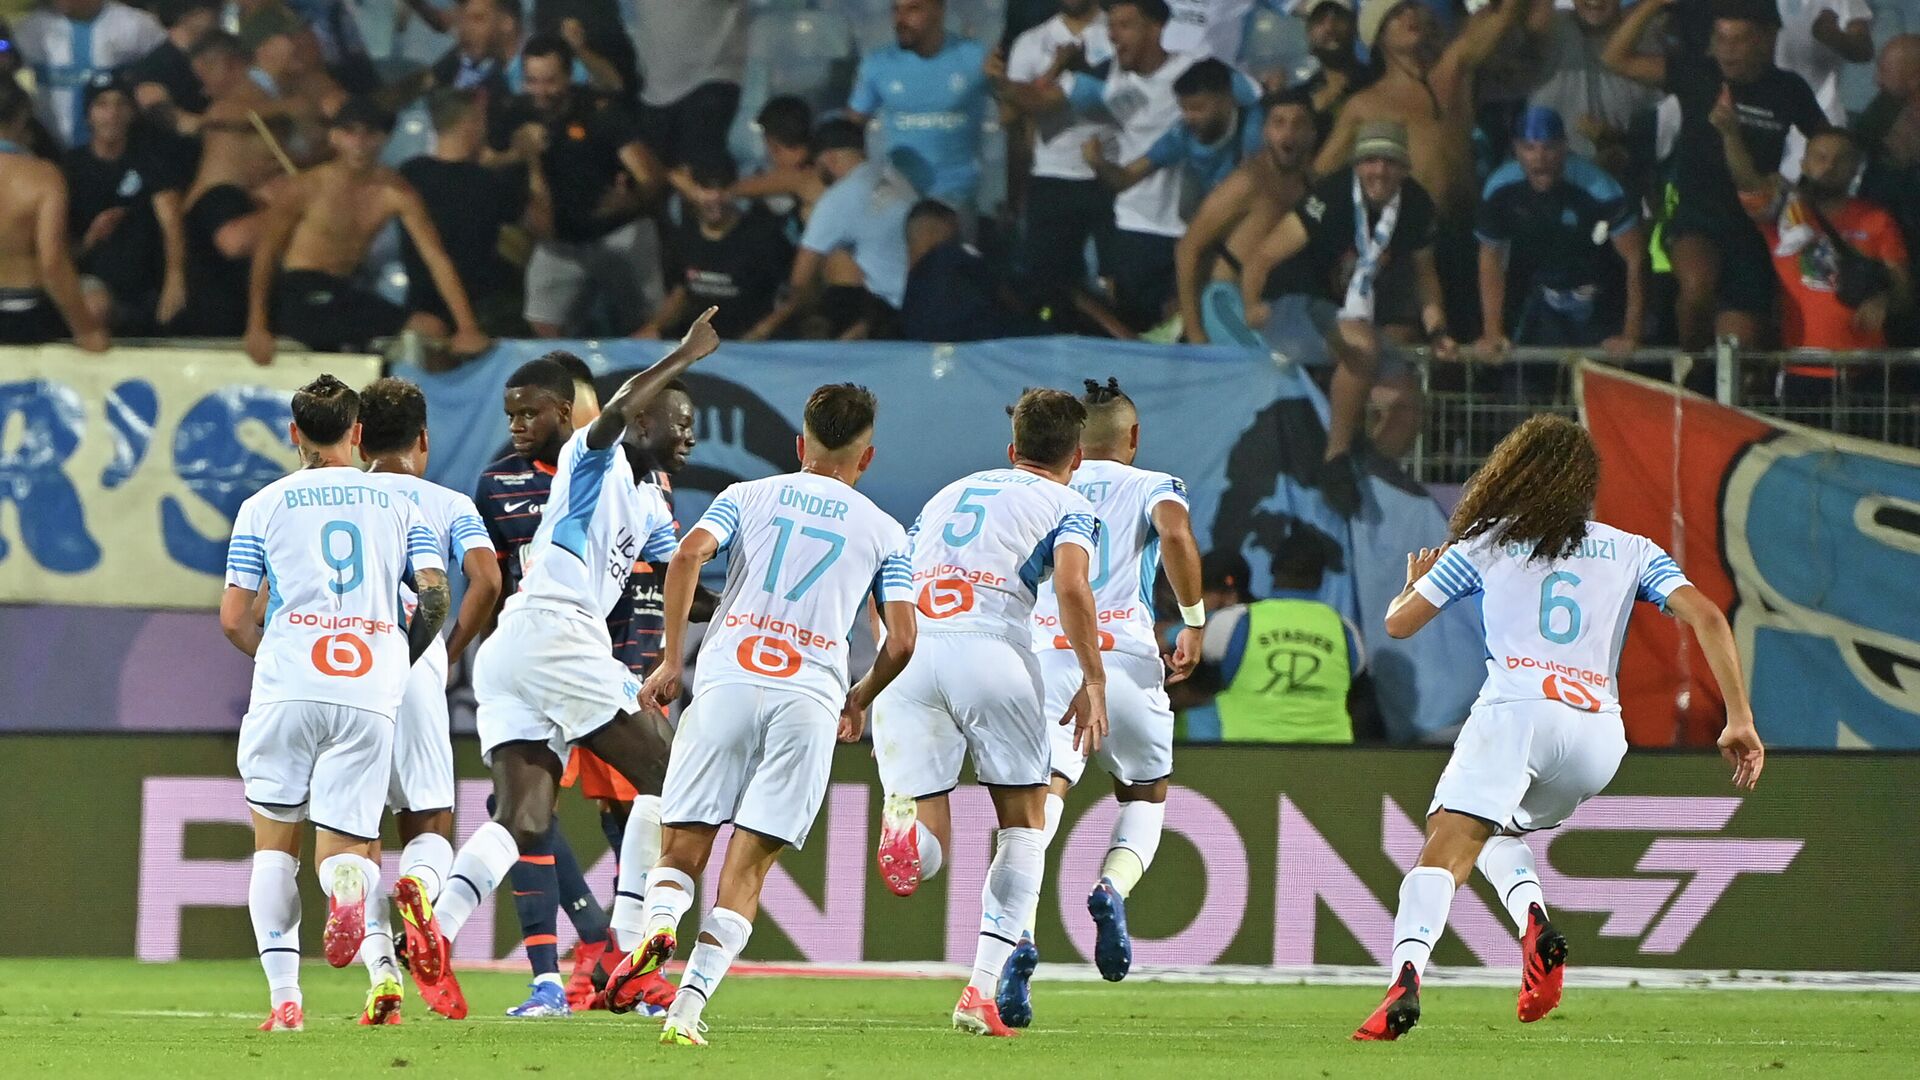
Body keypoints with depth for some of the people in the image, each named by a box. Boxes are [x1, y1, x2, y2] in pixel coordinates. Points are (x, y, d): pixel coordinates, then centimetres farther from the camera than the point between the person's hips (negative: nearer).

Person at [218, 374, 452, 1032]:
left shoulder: (264, 506, 9)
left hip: (289, 687, -1)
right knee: (345, 849, 6)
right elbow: (436, 595, 4)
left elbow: (233, 618, 6)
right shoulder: (398, 504, 13)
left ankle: (283, 996, 0)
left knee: (275, 846, 12)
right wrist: (406, 662, 21)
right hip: (370, 698, 1)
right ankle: (350, 882, -33)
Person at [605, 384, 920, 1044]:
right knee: (747, 866, 1)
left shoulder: (748, 497, 16)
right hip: (810, 695, 0)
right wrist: (860, 702, 24)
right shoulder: (885, 534, 15)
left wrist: (671, 662, 2)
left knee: (681, 852, 7)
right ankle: (689, 1005, -14)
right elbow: (900, 641, 5)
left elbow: (688, 556, -2)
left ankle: (656, 924, -27)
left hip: (727, 682, 0)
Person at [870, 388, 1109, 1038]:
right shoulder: (1069, 507, 14)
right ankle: (982, 993, 2)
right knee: (1023, 826, 14)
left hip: (906, 659, 4)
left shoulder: (947, 495, 30)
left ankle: (905, 820, -35)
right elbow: (1072, 585, -7)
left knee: (922, 859, 2)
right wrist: (1093, 682, -1)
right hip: (992, 650, -3)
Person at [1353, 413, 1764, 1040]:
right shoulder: (1632, 552, 21)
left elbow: (1398, 623, 21)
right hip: (1600, 735, 3)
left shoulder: (1484, 543, 17)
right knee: (1497, 829, 27)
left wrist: (1417, 583, 44)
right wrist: (1739, 720, 6)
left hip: (1518, 709, -3)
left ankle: (1406, 976, -42)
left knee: (1449, 843, -16)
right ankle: (1532, 918, -3)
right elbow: (1705, 617, 8)